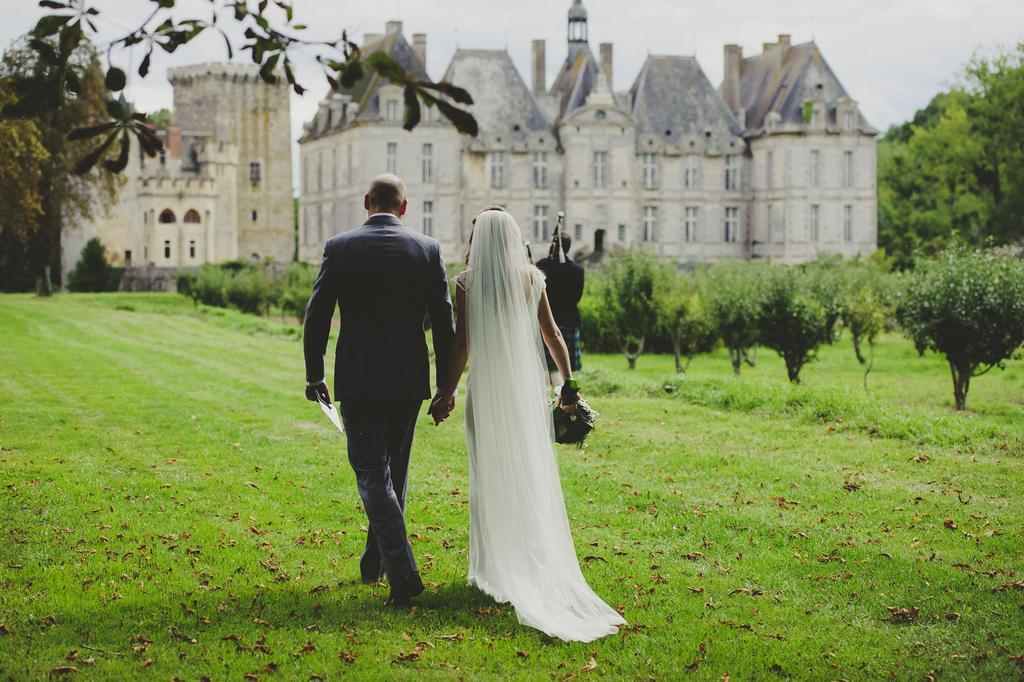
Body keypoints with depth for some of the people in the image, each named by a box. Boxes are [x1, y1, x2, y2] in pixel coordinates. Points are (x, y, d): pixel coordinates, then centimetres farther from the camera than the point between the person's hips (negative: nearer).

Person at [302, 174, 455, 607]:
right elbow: (443, 322, 1)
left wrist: (314, 376, 7)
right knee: (394, 470, 18)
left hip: (357, 380, -2)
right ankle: (375, 562, 30)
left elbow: (317, 316, -4)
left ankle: (403, 572, -13)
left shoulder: (339, 248, -4)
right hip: (410, 380, 3)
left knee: (372, 474, 0)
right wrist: (446, 385, 8)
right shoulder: (426, 249, 0)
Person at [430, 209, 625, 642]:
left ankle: (497, 569, 8)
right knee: (532, 473, 10)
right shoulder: (532, 278, 3)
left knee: (491, 474, 6)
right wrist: (568, 382, 12)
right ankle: (540, 569, 12)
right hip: (528, 384, 3)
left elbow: (462, 343, -9)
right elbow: (552, 335, 5)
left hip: (488, 386, -3)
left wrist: (447, 393, -4)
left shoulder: (468, 282, -7)